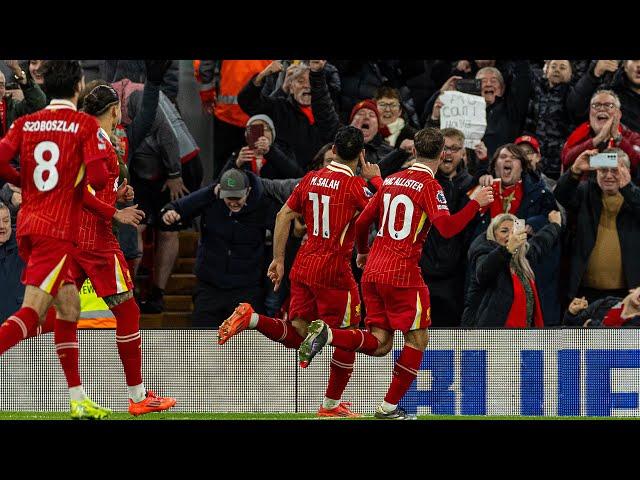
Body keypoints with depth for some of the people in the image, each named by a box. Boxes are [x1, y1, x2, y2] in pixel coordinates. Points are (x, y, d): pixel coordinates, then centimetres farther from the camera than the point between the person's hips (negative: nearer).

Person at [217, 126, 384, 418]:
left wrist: (278, 259, 15)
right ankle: (331, 405, 13)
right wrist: (376, 179, 8)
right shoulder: (355, 186, -11)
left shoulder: (311, 179, 8)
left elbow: (284, 216, 8)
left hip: (303, 267, 6)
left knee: (295, 336, 10)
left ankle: (251, 318, -15)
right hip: (333, 270, -6)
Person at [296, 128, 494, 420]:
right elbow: (446, 227, -22)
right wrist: (476, 203, -10)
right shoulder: (429, 186, -7)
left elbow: (362, 222, 16)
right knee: (417, 339, 8)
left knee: (380, 344, 9)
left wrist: (363, 252, 33)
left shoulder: (391, 181, 13)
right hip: (402, 274, -6)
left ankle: (326, 334, -15)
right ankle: (389, 407, 6)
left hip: (373, 270, 7)